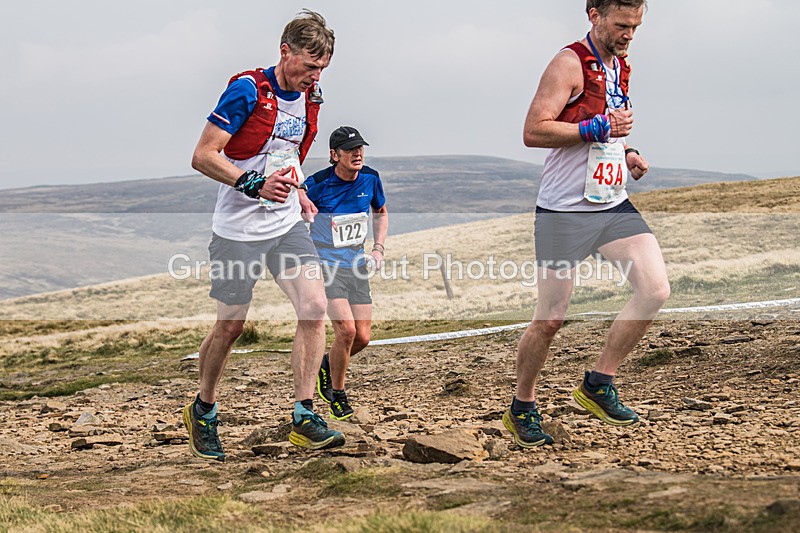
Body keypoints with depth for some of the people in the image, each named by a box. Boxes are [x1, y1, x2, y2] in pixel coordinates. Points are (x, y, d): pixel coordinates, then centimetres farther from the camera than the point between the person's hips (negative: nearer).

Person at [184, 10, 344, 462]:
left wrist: (299, 196, 13)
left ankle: (304, 416, -4)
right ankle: (203, 412, 26)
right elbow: (204, 156, -19)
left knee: (315, 307, -10)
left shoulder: (311, 98, 6)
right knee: (231, 324, 3)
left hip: (287, 225, 6)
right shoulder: (248, 90, -16)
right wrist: (255, 184, -30)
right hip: (239, 230, -6)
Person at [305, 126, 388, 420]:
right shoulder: (318, 184, -15)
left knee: (362, 338, 0)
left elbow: (381, 212, 19)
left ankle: (328, 364, 32)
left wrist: (379, 248, 7)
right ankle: (337, 395, 0)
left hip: (357, 265, 5)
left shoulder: (370, 179, -1)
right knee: (346, 330, -20)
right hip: (326, 265, -5)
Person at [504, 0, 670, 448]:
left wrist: (628, 152, 10)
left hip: (614, 205, 7)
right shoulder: (571, 63, -10)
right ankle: (522, 409, 18)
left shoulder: (621, 66, 15)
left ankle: (599, 385, 3)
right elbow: (534, 132, -17)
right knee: (551, 319, -1)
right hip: (565, 210, -7)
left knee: (656, 290, -10)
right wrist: (599, 127, -21)